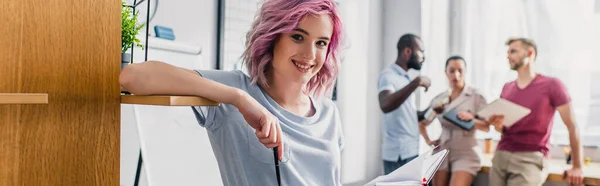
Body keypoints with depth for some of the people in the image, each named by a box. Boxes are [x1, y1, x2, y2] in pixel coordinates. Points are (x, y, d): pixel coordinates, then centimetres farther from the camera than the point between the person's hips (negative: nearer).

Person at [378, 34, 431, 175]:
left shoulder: (404, 78, 16)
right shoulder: (389, 75, -13)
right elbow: (385, 105, -34)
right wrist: (417, 82, -29)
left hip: (410, 150, 9)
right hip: (399, 154, -9)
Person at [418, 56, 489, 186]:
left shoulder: (476, 96, 0)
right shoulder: (438, 99, 9)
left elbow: (486, 127, -3)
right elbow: (422, 123, 21)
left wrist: (471, 120, -21)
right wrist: (428, 141, 6)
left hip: (465, 153, -4)